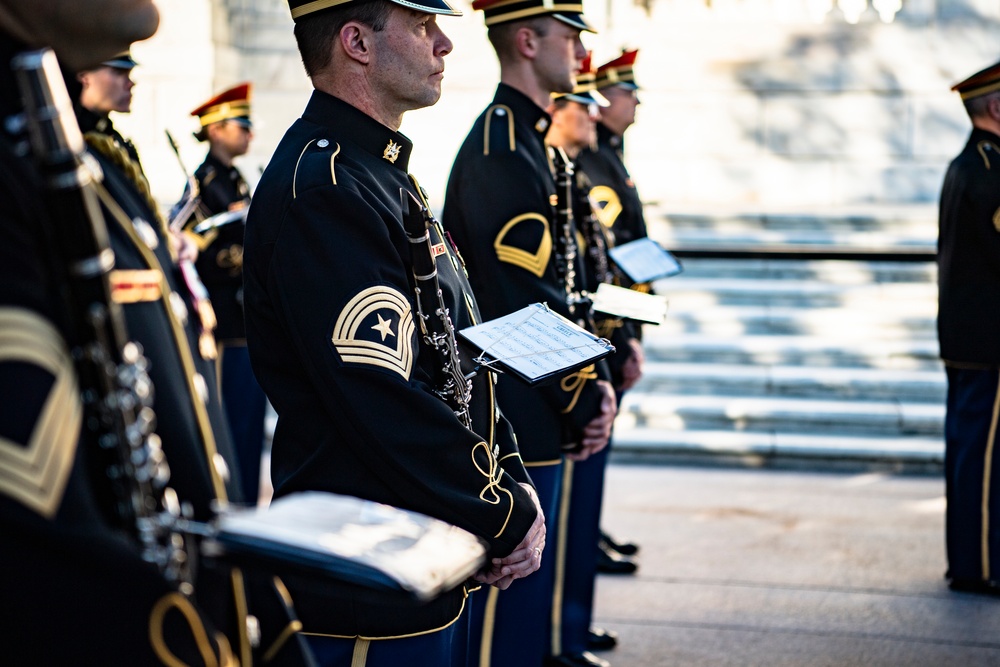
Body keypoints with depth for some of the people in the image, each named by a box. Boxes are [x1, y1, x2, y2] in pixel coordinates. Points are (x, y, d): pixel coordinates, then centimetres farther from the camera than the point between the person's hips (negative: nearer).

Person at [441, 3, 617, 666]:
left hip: (540, 421, 10)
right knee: (509, 592, -1)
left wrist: (590, 385, 8)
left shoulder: (525, 138, 15)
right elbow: (525, 302, -22)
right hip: (521, 425, -10)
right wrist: (583, 400, -14)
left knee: (530, 582, 18)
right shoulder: (503, 148, -17)